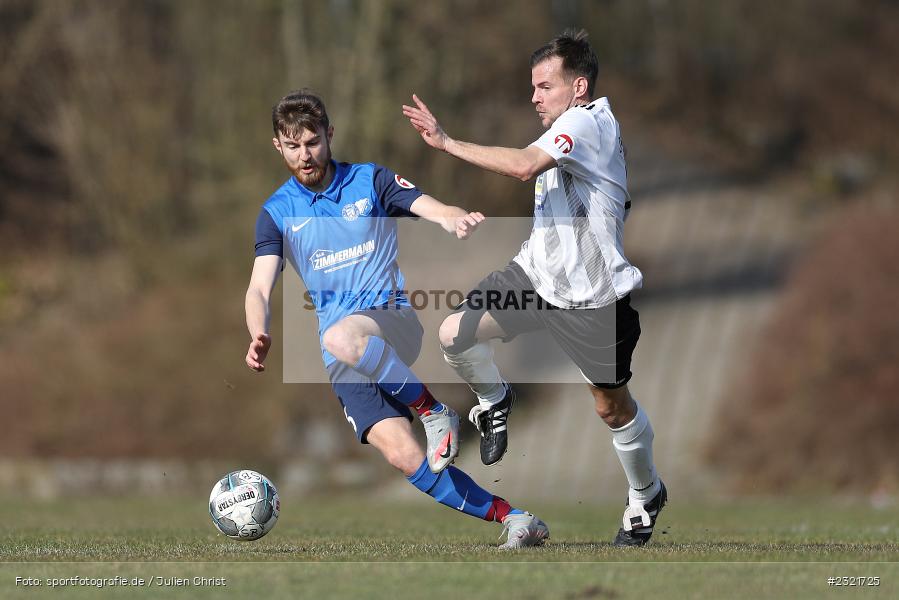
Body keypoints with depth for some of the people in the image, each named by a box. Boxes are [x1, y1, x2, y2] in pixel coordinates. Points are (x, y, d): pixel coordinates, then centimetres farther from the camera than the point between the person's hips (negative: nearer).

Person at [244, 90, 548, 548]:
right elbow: (259, 289, -2)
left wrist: (456, 219, -37)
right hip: (345, 363, 2)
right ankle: (509, 517, -12)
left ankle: (434, 412, -19)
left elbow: (431, 208, -11)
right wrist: (259, 336, -25)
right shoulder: (277, 213, 8)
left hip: (394, 320, -2)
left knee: (341, 338, -38)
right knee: (402, 454, -18)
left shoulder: (370, 181, 5)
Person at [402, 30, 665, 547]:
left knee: (613, 406, 7)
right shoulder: (570, 127, 9)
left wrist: (445, 142, -33)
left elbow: (523, 166, -38)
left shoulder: (587, 121, -22)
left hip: (591, 296, -8)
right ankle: (495, 400, 20)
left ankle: (647, 495, 32)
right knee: (455, 334, -11)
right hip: (538, 272, 8)